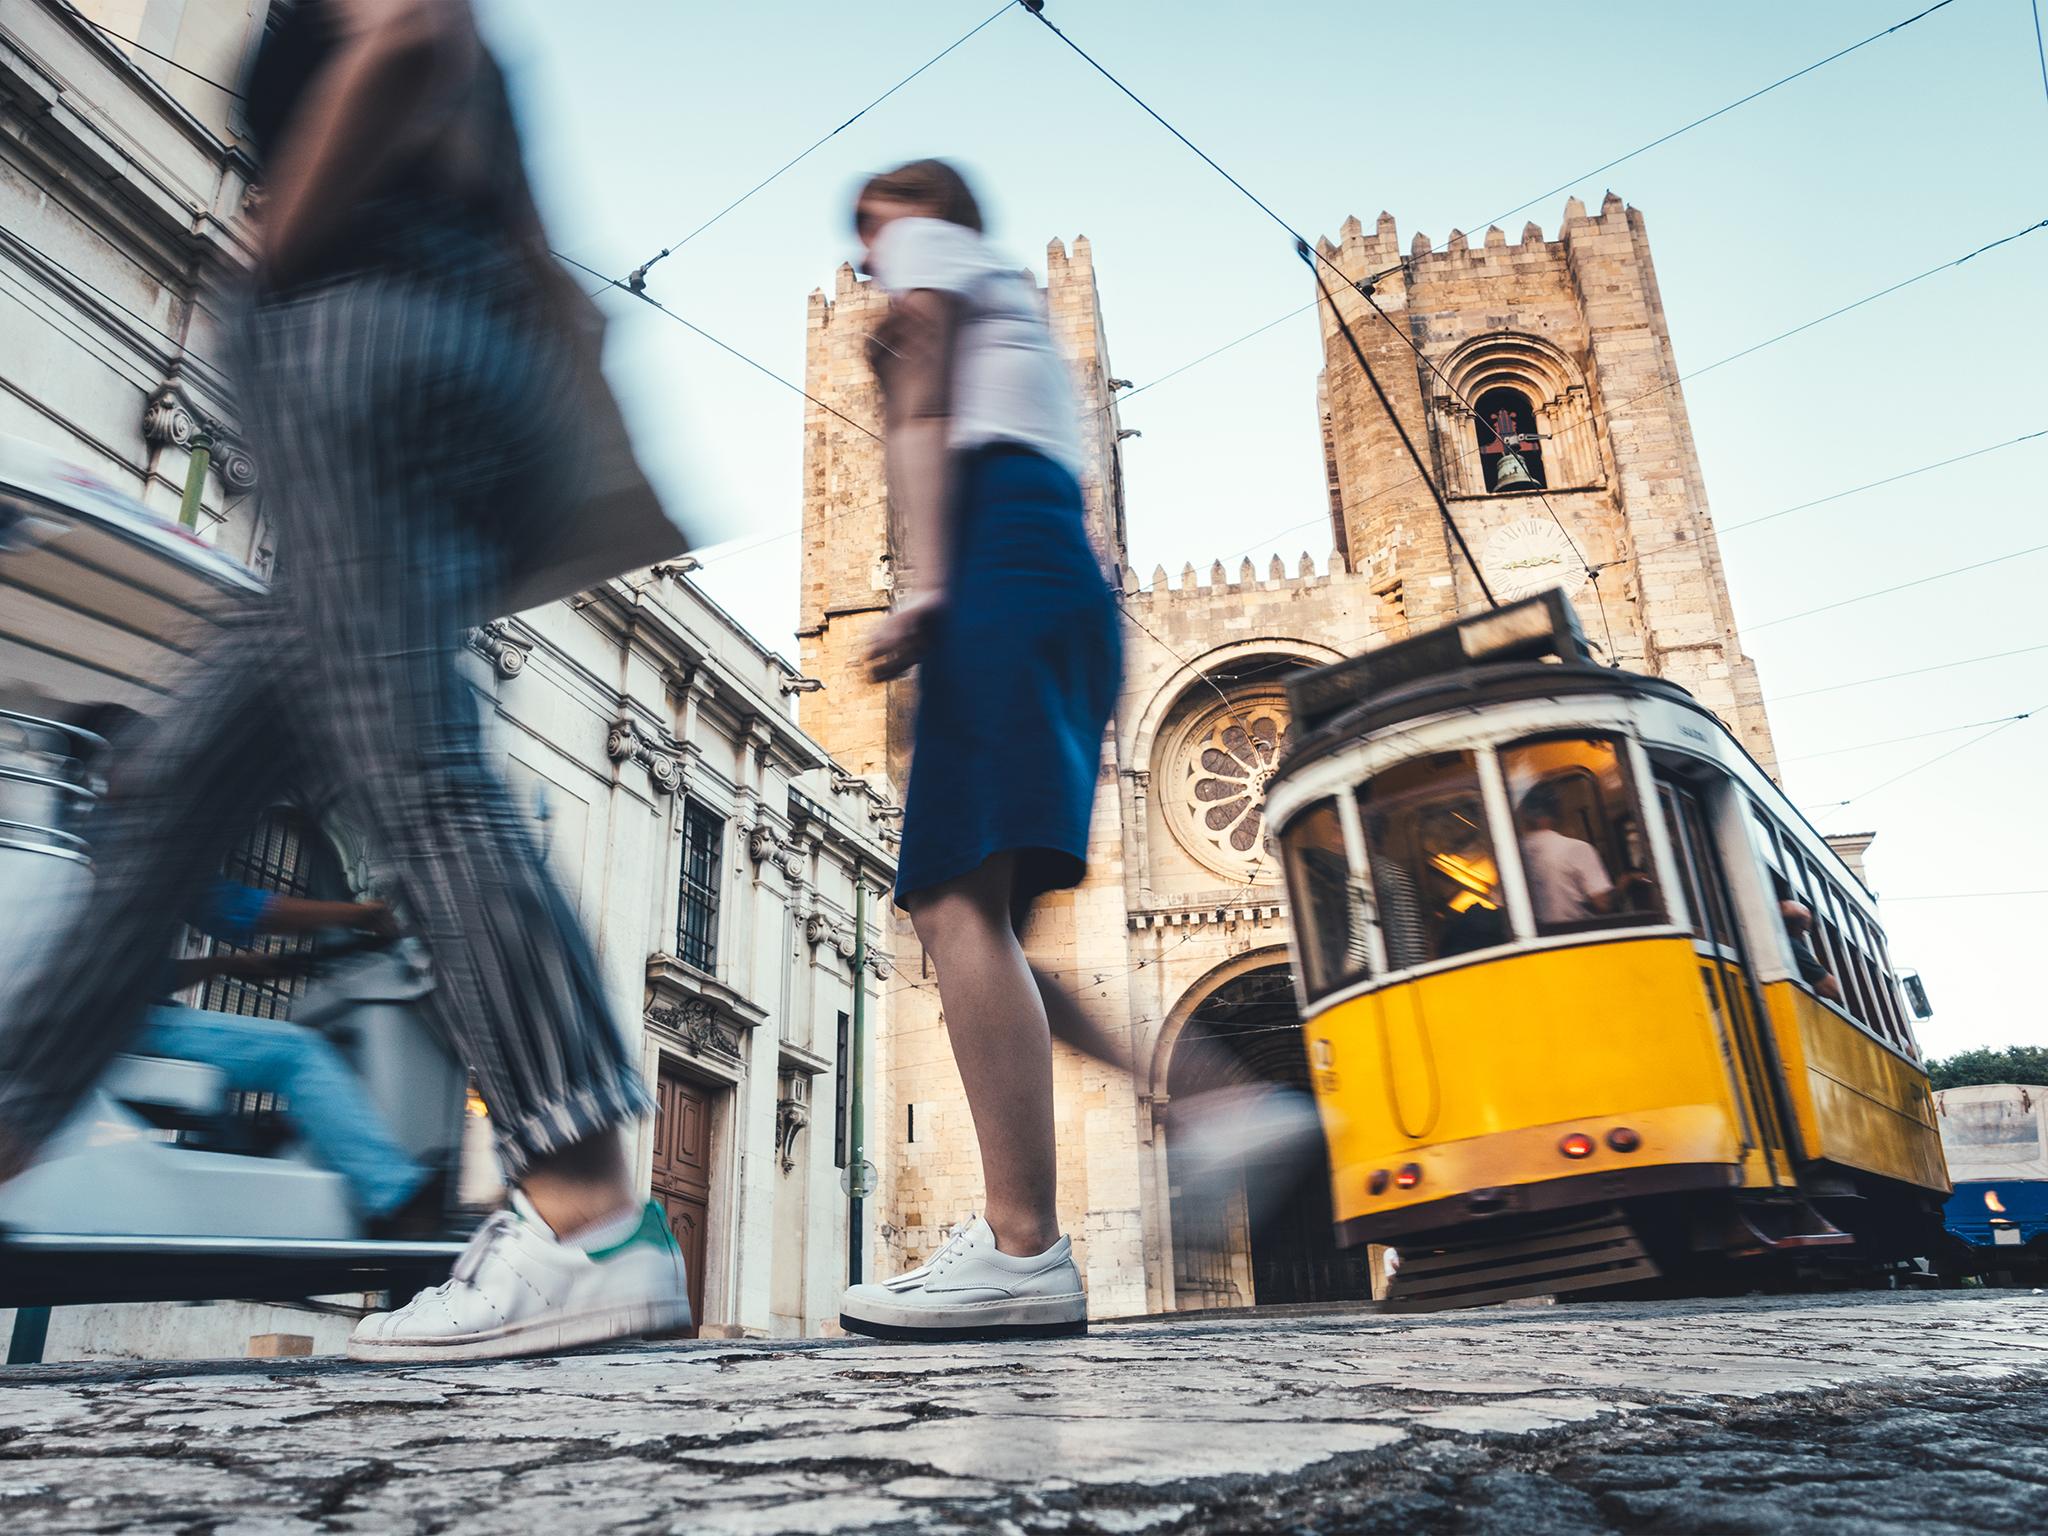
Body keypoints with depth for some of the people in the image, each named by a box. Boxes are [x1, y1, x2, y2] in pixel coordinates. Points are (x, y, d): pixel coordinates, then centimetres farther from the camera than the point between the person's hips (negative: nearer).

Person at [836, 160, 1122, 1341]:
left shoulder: (927, 247, 19)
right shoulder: (1017, 299, 41)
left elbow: (924, 412, -1)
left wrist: (920, 578, -14)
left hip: (997, 557, -8)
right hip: (1075, 585, 8)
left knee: (959, 897, -21)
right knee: (974, 908, 4)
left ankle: (1025, 1252, -29)